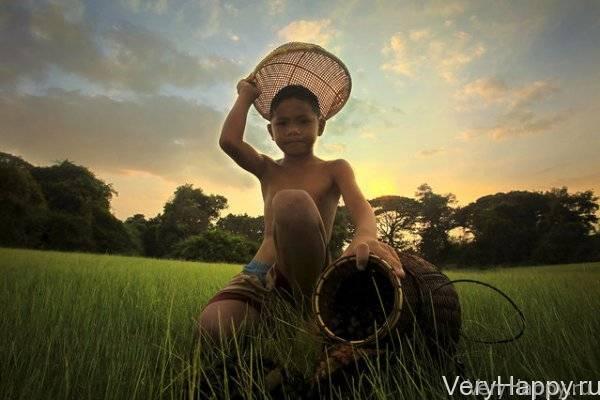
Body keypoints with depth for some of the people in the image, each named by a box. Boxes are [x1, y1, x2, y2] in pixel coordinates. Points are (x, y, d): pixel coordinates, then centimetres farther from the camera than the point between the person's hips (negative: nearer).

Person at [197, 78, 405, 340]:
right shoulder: (267, 170, 15)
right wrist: (246, 96, 12)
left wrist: (365, 236, -38)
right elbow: (229, 142, -4)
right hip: (258, 276, 3)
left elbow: (359, 205, -14)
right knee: (213, 325, -29)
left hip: (307, 276, -2)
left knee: (293, 201, -32)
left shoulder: (335, 169, 8)